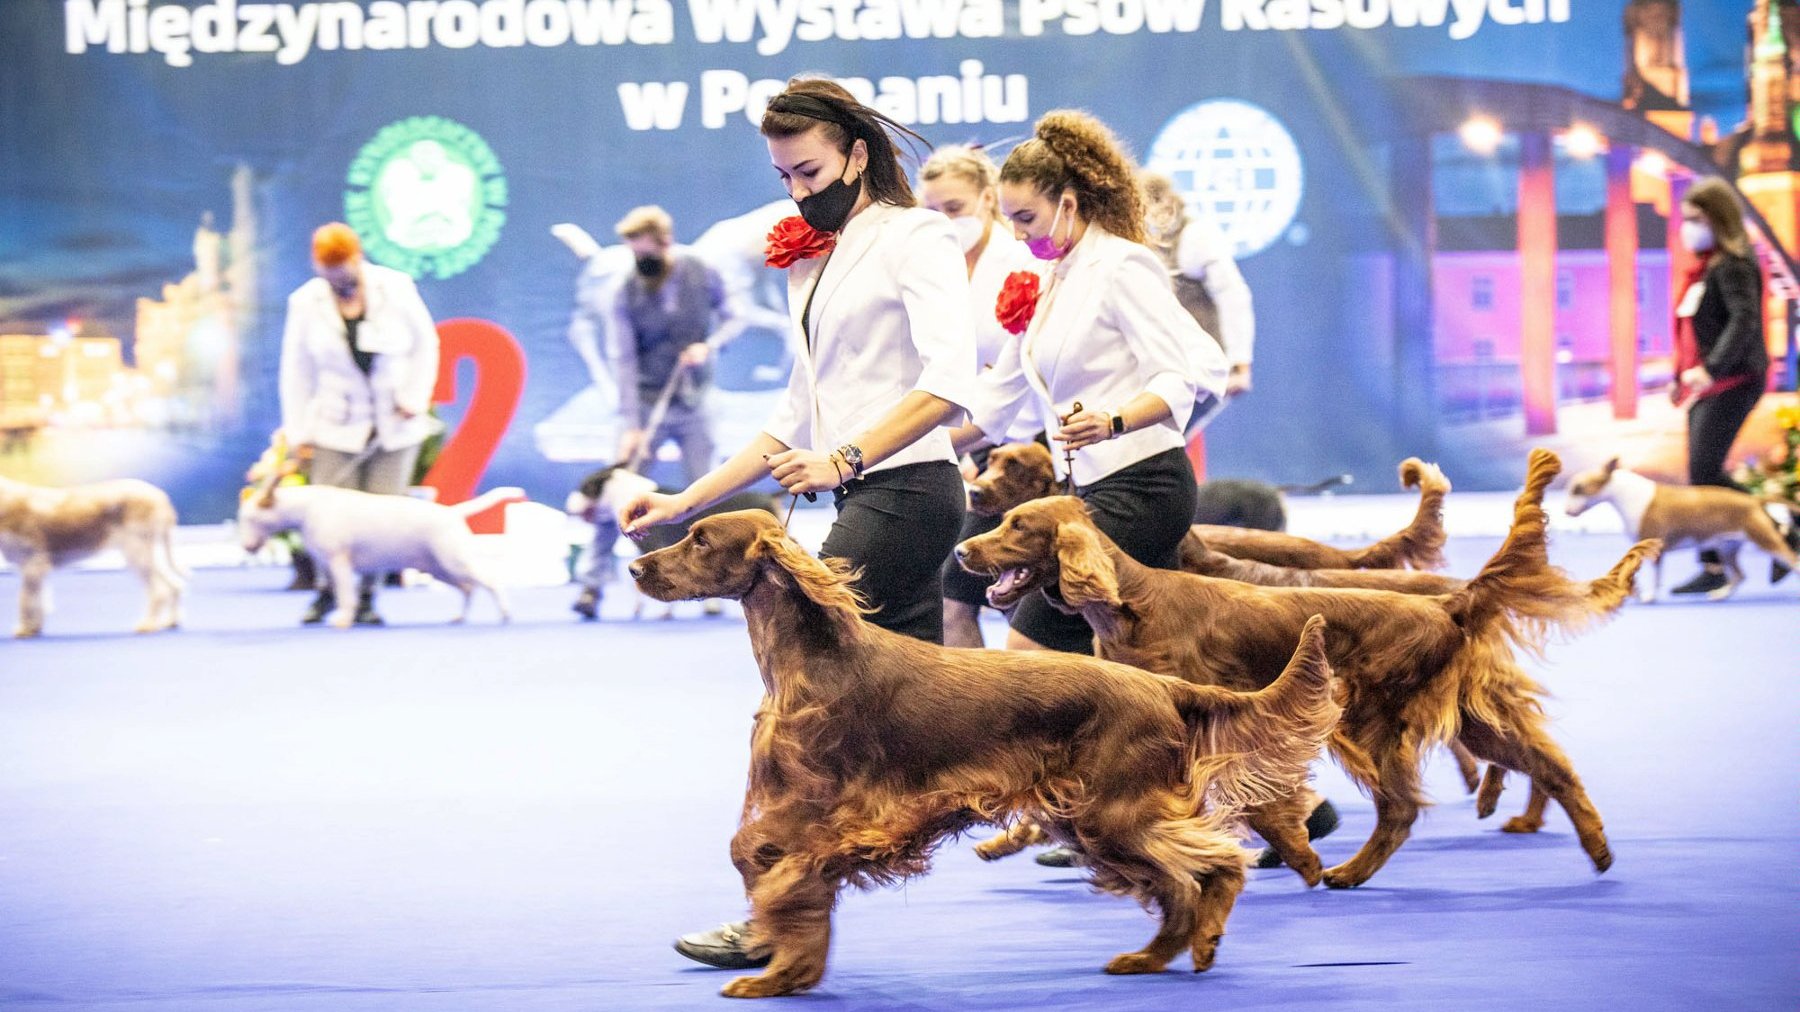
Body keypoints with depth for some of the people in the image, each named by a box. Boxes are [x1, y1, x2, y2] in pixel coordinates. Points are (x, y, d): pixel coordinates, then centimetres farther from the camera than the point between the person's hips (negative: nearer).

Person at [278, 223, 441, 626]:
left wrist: (415, 397, -6)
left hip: (395, 426, 0)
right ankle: (328, 590, 13)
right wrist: (299, 431, -1)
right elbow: (297, 370, 1)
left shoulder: (395, 288, -5)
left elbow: (425, 342, 4)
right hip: (337, 427, 0)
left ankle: (367, 596, 7)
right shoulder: (306, 302, -3)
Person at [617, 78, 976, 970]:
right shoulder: (810, 264, 20)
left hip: (904, 488, -9)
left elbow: (949, 382, -20)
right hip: (862, 497, 9)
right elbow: (796, 421, 23)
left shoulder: (913, 238, -6)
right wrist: (688, 501, 16)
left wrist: (843, 459, -30)